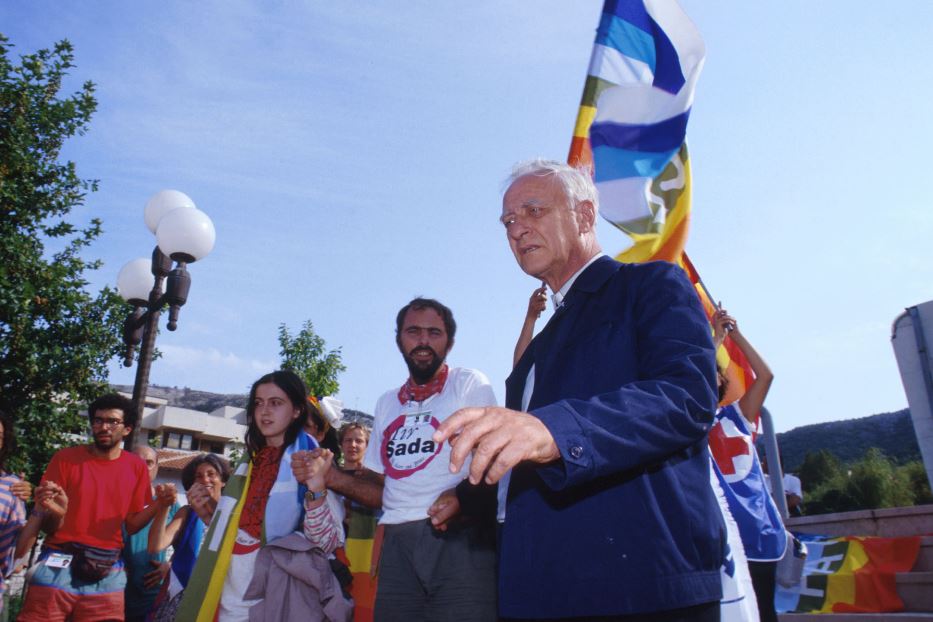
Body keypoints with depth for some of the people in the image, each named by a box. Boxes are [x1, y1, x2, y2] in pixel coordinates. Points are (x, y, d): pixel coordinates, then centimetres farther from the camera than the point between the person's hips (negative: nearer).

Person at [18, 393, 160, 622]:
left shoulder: (137, 467, 3)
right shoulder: (66, 457, -1)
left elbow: (131, 525, 5)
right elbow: (47, 527, 0)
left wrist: (157, 505, -12)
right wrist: (55, 513, -22)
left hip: (107, 572, 2)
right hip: (58, 566, -1)